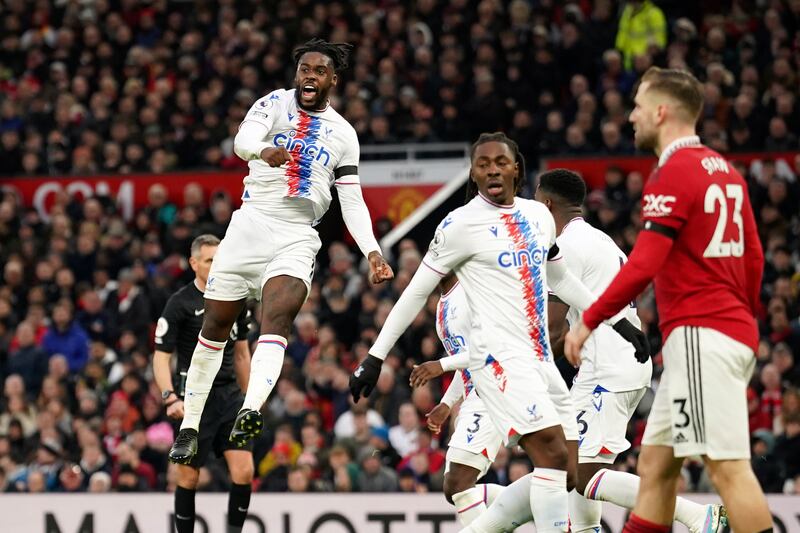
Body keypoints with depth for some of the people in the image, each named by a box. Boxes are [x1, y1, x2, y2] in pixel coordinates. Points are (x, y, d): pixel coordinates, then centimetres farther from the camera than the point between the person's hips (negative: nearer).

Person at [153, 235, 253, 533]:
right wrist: (170, 398, -22)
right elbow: (161, 357, -9)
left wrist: (249, 397, 17)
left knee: (243, 471, -8)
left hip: (230, 395, 4)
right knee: (189, 476, 1)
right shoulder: (180, 304, -8)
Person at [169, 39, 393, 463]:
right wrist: (264, 150, -40)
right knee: (214, 328, 4)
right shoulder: (275, 103, 5)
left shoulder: (343, 134, 13)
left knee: (276, 322, -24)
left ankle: (249, 413, -44)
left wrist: (371, 250, -4)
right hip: (251, 224, 0)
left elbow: (353, 202, 12)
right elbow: (243, 140, -16)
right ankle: (189, 428, 16)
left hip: (297, 238, 0)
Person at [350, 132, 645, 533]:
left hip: (541, 357, 8)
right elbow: (416, 292, -1)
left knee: (569, 470, 5)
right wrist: (376, 356, -2)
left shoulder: (538, 215, 13)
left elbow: (560, 279, 27)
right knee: (553, 454, -20)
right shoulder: (461, 224, -6)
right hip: (499, 357, -8)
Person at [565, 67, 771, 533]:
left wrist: (589, 322, -10)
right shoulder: (723, 170, 15)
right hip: (732, 332, 10)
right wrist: (743, 317, 29)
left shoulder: (673, 175, -12)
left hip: (700, 335, -9)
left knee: (728, 465, -12)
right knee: (655, 461, 11)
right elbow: (754, 258, 19)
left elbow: (643, 266, -17)